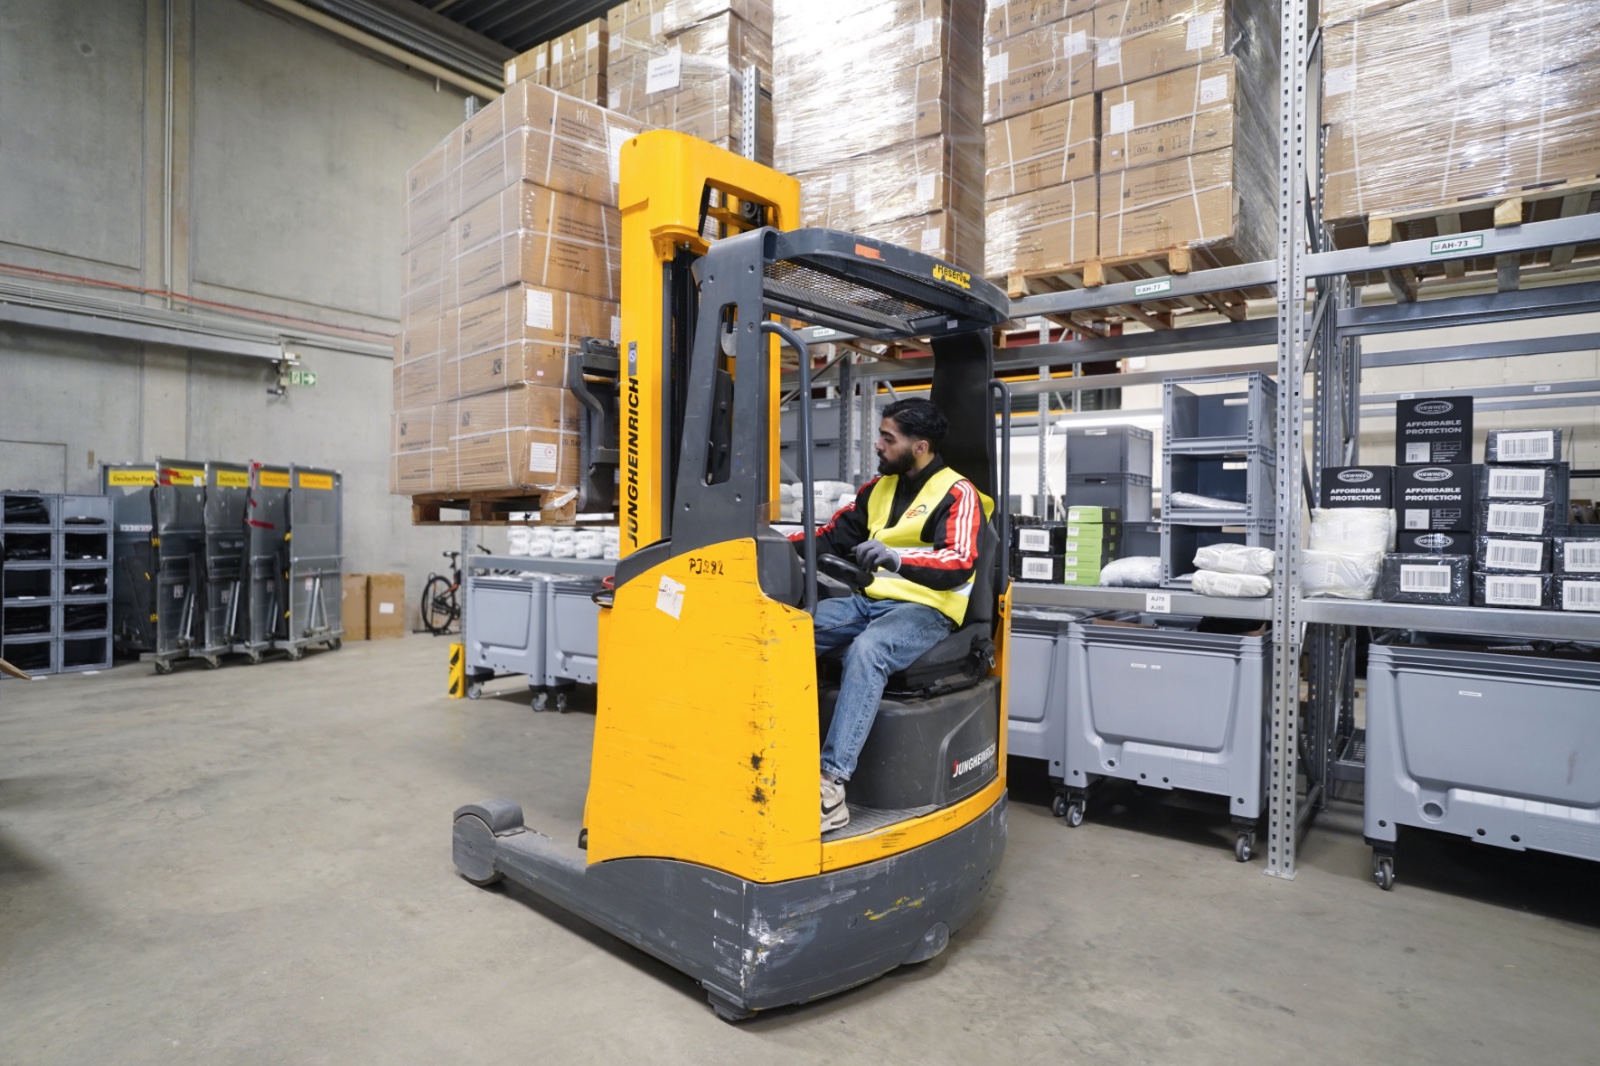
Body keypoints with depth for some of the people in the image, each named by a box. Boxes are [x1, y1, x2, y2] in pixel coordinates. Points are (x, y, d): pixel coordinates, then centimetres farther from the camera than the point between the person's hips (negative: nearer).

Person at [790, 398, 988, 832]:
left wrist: (898, 558, -38)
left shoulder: (957, 493, -6)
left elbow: (960, 565, -21)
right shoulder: (879, 487, 16)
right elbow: (834, 535, 16)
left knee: (866, 652, -37)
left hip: (926, 609, -7)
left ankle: (831, 779, -40)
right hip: (871, 601, 7)